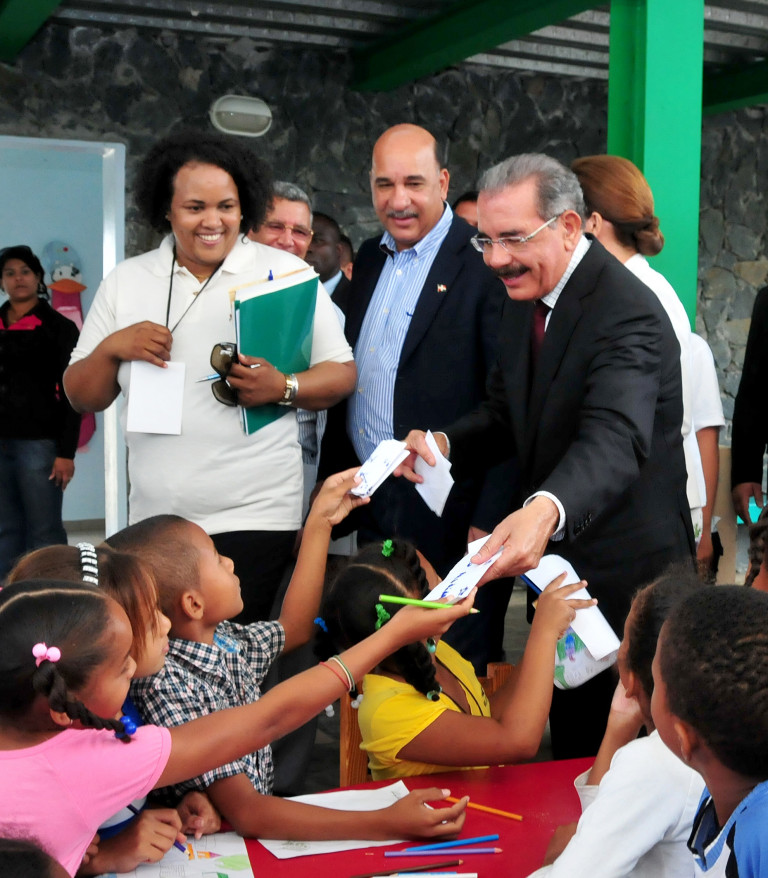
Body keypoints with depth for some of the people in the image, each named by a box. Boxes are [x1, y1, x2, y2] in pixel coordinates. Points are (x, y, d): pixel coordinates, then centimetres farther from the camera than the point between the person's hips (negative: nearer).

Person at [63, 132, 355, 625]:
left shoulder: (286, 273, 1)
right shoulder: (126, 282, 9)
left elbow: (342, 374, 0)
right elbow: (83, 397, 11)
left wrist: (283, 388, -18)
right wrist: (111, 347, -8)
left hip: (254, 515, -3)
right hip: (152, 522, 3)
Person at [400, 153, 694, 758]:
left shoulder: (629, 314, -24)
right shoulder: (523, 299, 4)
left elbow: (614, 440, -40)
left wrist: (546, 510, -60)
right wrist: (443, 443, -11)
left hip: (623, 572, -8)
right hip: (553, 557, 8)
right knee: (567, 737, 22)